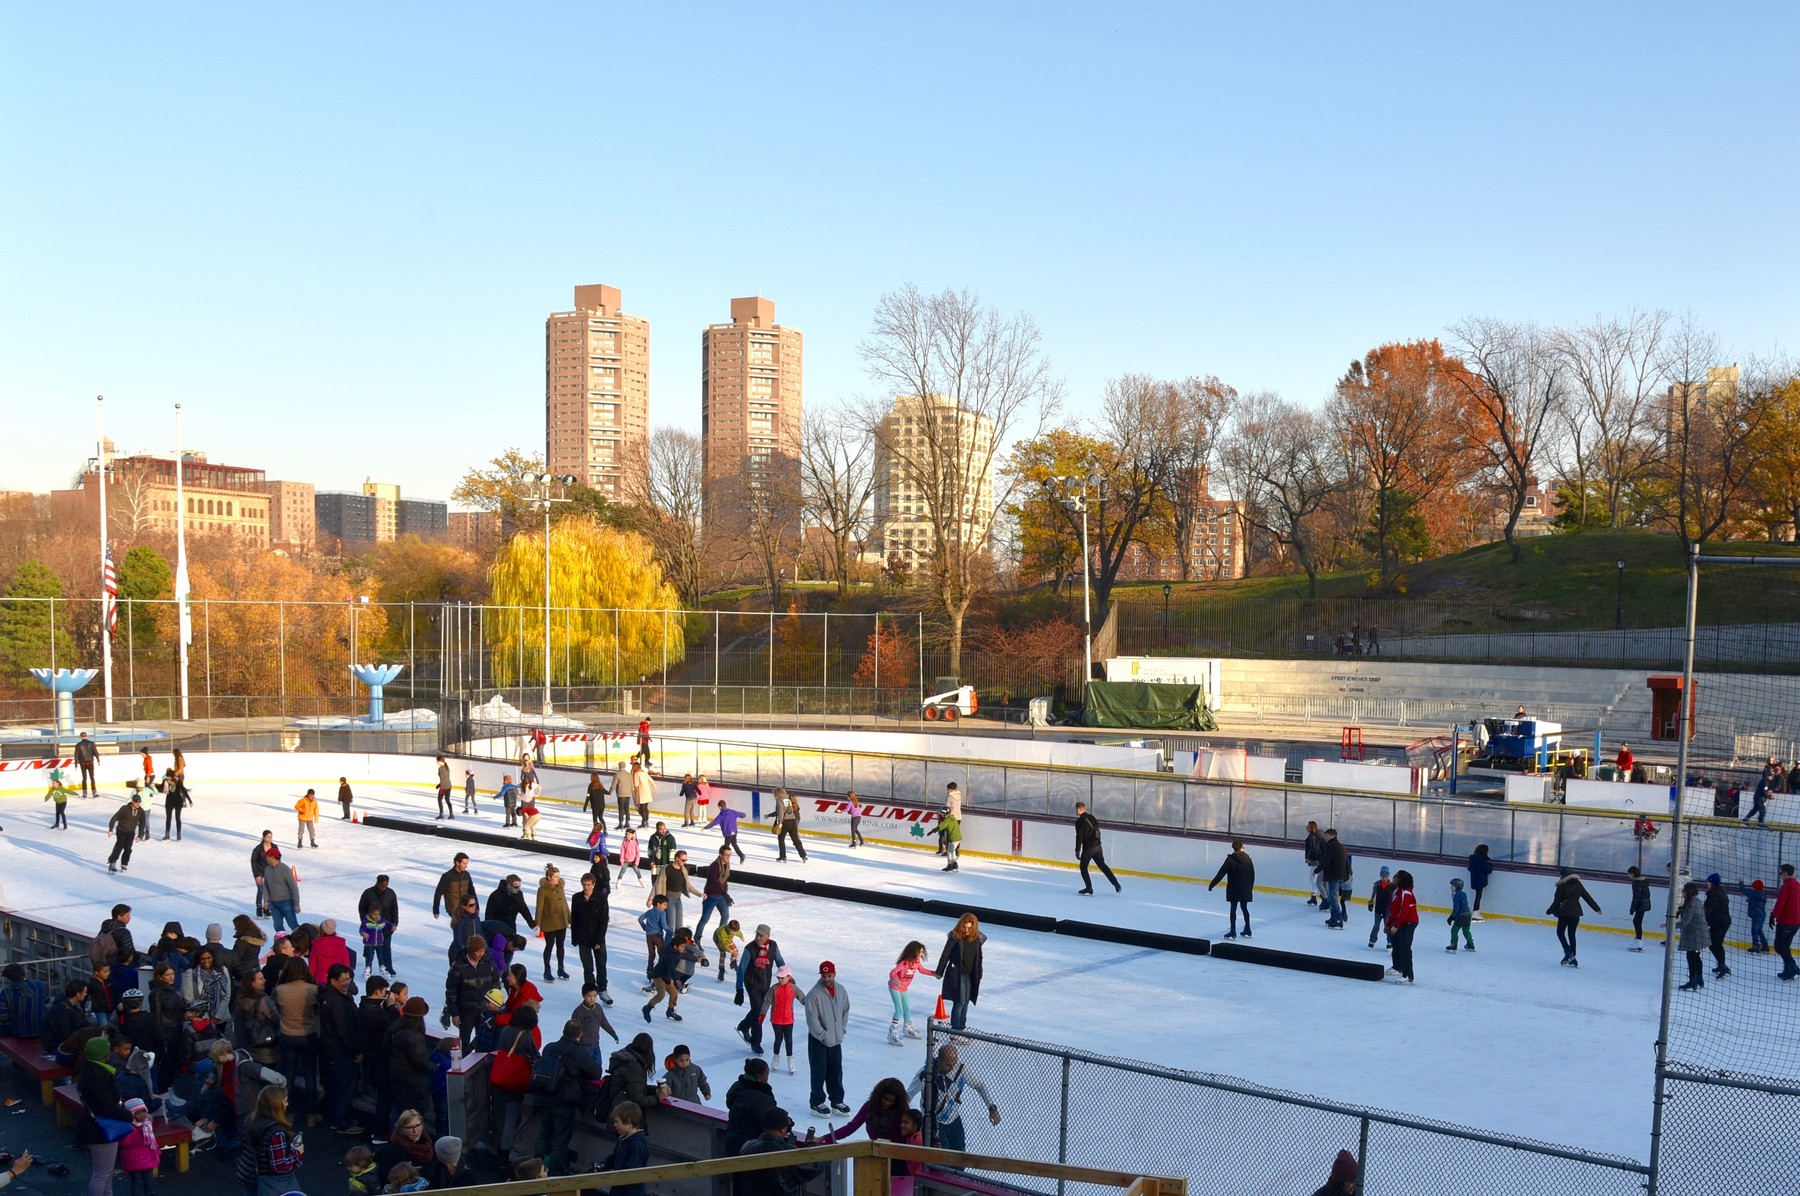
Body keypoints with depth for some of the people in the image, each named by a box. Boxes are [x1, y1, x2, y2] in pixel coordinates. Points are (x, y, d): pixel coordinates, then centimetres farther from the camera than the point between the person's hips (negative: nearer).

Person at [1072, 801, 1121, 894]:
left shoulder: (1080, 821, -12)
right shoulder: (1092, 817, 11)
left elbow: (1079, 837, -15)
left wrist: (1077, 850, -11)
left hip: (1088, 848, -7)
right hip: (1097, 845, 7)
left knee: (1083, 867, 7)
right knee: (1102, 865, 14)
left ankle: (1089, 887, 2)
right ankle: (1116, 884, 11)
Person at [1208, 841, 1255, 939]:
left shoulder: (1230, 859, -11)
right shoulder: (1248, 859, 0)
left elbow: (1220, 874, -14)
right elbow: (1252, 876, 5)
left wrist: (1212, 885, -10)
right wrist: (1250, 888, 17)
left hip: (1233, 889, -4)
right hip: (1245, 890, 4)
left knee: (1233, 909, 2)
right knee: (1244, 908, 17)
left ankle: (1233, 932, 0)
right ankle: (1247, 931, 24)